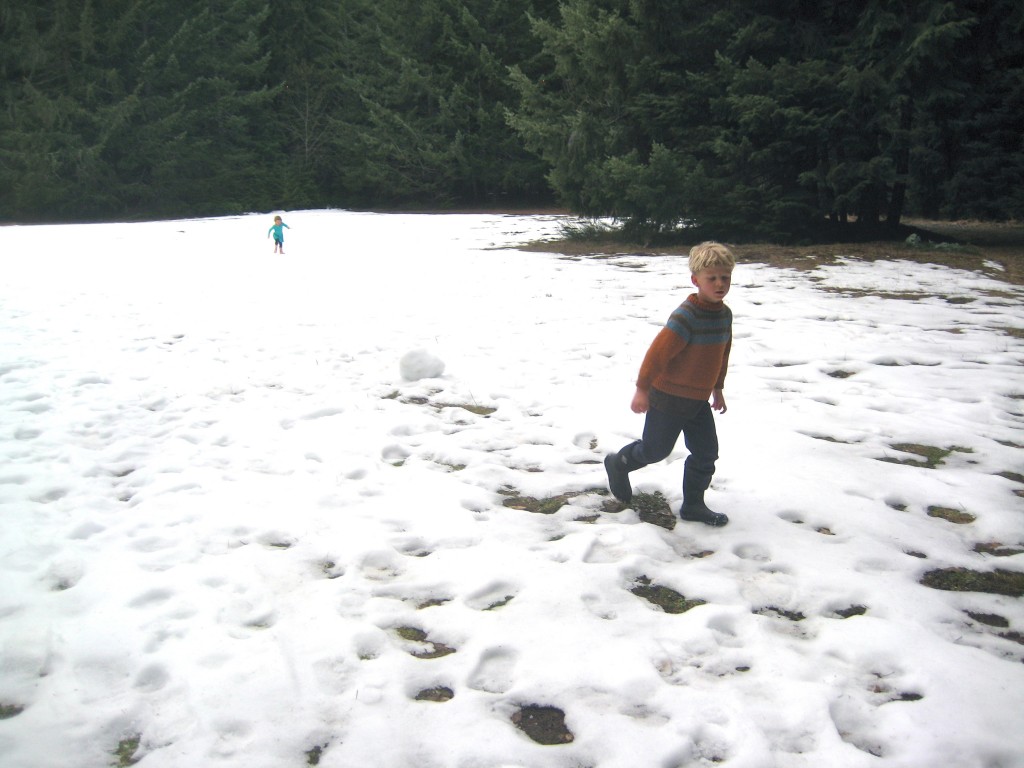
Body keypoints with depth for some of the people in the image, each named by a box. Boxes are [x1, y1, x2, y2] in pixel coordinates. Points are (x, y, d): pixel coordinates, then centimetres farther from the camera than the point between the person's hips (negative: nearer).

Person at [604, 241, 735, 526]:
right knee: (656, 449, 7)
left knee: (706, 453, 9)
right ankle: (619, 463, 35)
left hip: (699, 399, 8)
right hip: (669, 397, -7)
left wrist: (718, 389, 21)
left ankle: (693, 505, 23)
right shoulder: (686, 316, -25)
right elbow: (659, 351, -24)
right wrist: (642, 389, -20)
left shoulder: (724, 314, 2)